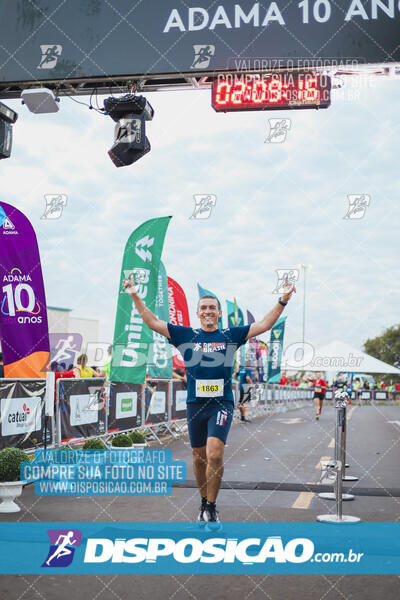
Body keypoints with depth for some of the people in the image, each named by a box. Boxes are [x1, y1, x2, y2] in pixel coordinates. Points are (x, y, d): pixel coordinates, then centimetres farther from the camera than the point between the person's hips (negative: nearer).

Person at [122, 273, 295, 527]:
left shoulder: (231, 335, 5)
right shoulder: (186, 335, 7)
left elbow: (264, 325, 4)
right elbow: (152, 322, 7)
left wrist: (283, 300, -4)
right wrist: (135, 296, 2)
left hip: (222, 403, -2)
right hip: (195, 403, 2)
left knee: (215, 455, -17)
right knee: (199, 458, 10)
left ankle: (212, 508, -3)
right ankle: (204, 503, 30)